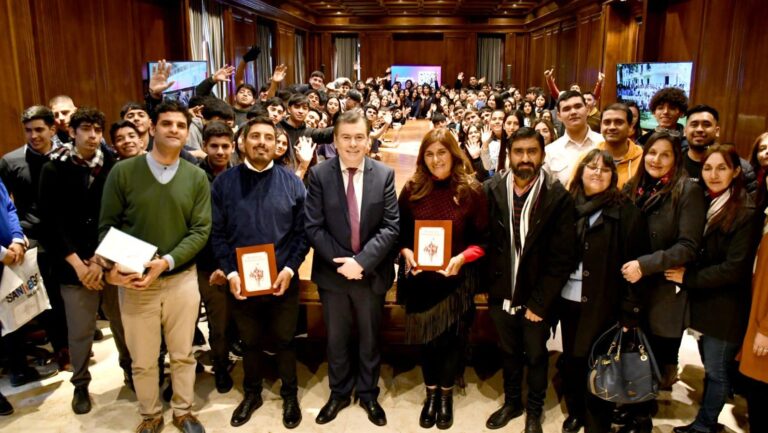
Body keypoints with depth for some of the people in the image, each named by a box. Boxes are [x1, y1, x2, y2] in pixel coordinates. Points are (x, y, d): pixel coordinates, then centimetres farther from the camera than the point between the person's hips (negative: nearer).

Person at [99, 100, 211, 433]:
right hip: (134, 281, -1)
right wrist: (112, 266, -19)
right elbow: (107, 227, -1)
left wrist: (167, 261, -19)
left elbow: (200, 230, -5)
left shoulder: (197, 177, -1)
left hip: (182, 279, 1)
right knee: (142, 360, 12)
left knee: (183, 354, 14)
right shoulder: (123, 172, -4)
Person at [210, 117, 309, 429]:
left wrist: (290, 269, -13)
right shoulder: (224, 182, -1)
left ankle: (289, 395, 34)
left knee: (285, 340, 14)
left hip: (283, 281, 0)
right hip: (241, 282, 1)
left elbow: (302, 232, -3)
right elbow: (217, 233, -3)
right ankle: (252, 393, 39)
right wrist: (230, 272, -12)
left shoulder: (292, 182, -2)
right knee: (250, 342, 18)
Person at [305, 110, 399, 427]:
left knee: (370, 339, 17)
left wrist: (362, 261, -19)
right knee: (336, 339, 16)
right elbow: (313, 227, -9)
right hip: (333, 271, 0)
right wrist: (341, 261, -16)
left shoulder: (384, 174, -5)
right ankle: (339, 393, 37)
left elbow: (391, 226, -9)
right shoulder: (319, 174, -6)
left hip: (372, 272, 0)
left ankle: (368, 394, 37)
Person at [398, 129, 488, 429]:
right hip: (421, 277, 2)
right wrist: (405, 252, -14)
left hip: (456, 277, -1)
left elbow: (484, 238, -6)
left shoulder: (471, 190, -8)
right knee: (425, 337, 14)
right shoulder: (412, 189, -3)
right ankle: (431, 393, 36)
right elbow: (399, 232, 4)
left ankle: (446, 394, 35)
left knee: (451, 337, 13)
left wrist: (463, 257, -21)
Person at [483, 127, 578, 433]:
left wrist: (539, 302, -14)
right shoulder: (491, 190, -7)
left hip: (536, 297, -2)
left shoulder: (558, 197, -14)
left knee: (536, 355, 17)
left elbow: (563, 257, -14)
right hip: (501, 293, 2)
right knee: (509, 352, 21)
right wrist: (485, 283, -10)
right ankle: (512, 403, 44)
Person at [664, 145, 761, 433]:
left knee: (717, 372, 8)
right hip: (702, 303, 7)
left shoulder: (746, 214, -16)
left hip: (725, 309, -7)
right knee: (711, 369, 19)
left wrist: (687, 277, -15)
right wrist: (683, 272, -4)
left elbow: (734, 268, -18)